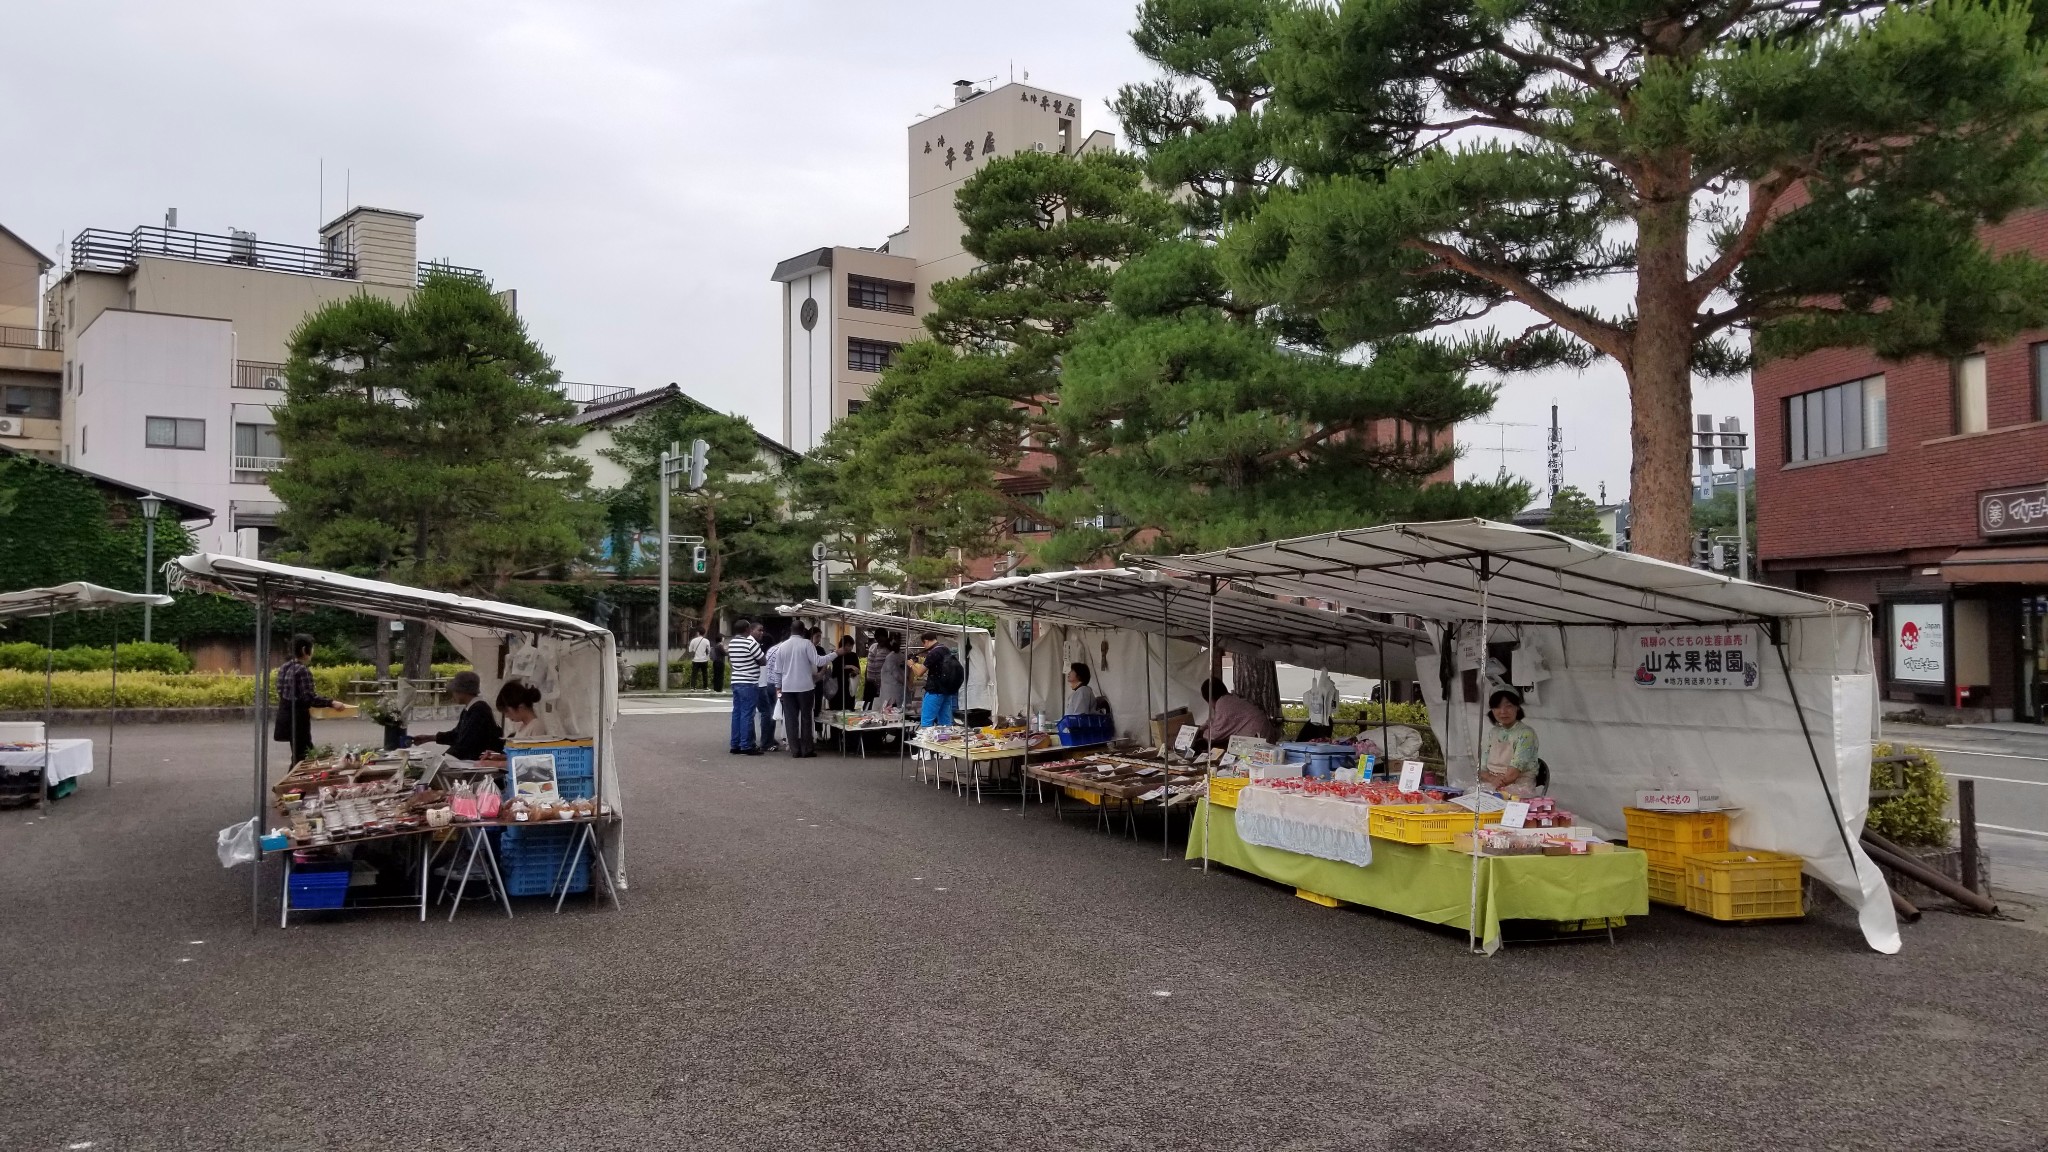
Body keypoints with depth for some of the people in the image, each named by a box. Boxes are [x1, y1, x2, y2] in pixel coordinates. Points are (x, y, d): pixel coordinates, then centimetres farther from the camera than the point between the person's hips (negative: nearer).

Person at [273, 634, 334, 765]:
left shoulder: (284, 667, 10)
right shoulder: (303, 671, -19)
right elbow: (309, 698, -24)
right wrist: (331, 703, -19)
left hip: (286, 715, 10)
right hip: (297, 718, -10)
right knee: (301, 757, -4)